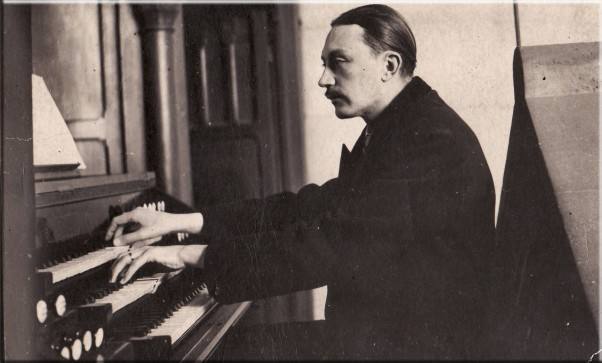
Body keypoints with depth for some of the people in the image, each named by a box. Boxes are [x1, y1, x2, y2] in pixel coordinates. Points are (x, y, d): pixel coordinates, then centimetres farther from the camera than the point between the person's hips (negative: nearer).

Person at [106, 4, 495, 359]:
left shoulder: (433, 139, -21)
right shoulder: (389, 133, 10)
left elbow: (335, 244, -29)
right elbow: (309, 208, 6)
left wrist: (192, 255, -24)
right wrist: (181, 222, 0)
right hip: (368, 332, 8)